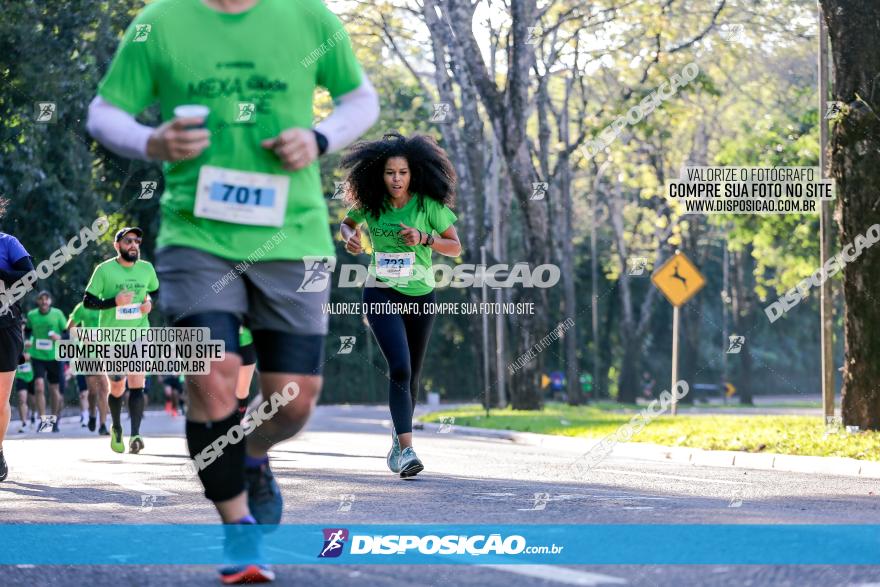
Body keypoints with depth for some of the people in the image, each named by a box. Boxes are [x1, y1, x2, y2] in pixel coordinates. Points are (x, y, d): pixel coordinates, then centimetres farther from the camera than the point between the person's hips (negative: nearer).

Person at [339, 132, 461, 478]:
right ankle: (406, 450, -24)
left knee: (411, 375, 13)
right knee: (399, 369, -19)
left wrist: (424, 238, -20)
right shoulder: (370, 203, -3)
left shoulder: (429, 204, -7)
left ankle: (398, 440, 35)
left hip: (420, 296, 1)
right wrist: (349, 238, -5)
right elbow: (346, 223, 18)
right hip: (381, 295, -1)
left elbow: (455, 247, -3)